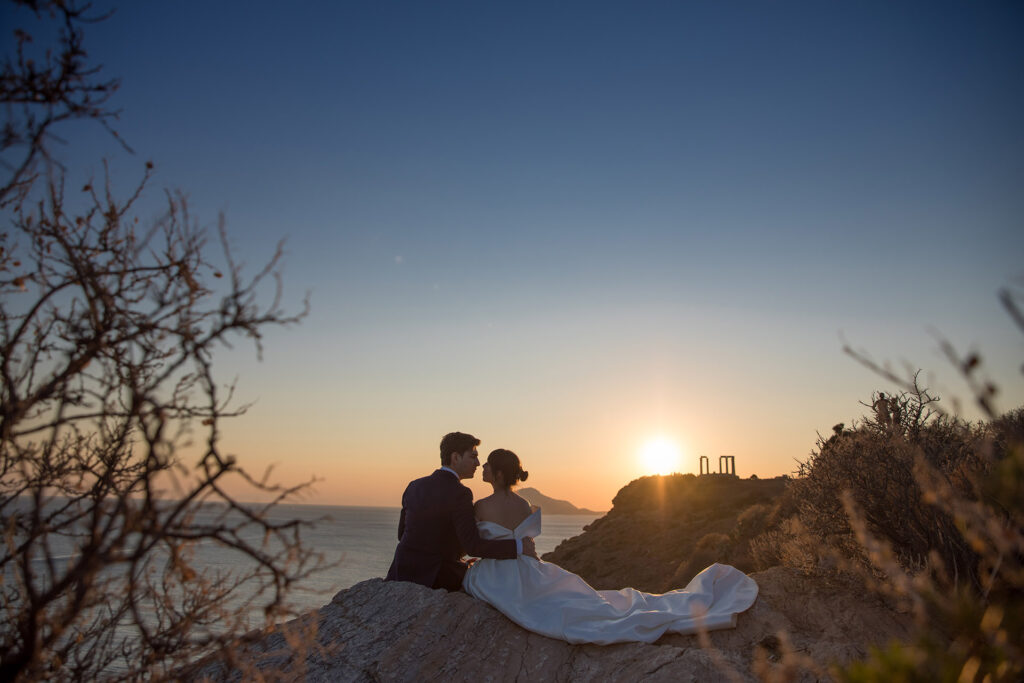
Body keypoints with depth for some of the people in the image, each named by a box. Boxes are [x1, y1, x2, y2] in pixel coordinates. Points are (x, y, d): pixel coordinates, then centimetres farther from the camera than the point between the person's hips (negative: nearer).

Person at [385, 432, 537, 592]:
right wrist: (519, 546, -21)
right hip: (437, 578, -5)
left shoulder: (414, 487, 3)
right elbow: (472, 546, -26)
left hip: (401, 572, 6)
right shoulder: (459, 494, -18)